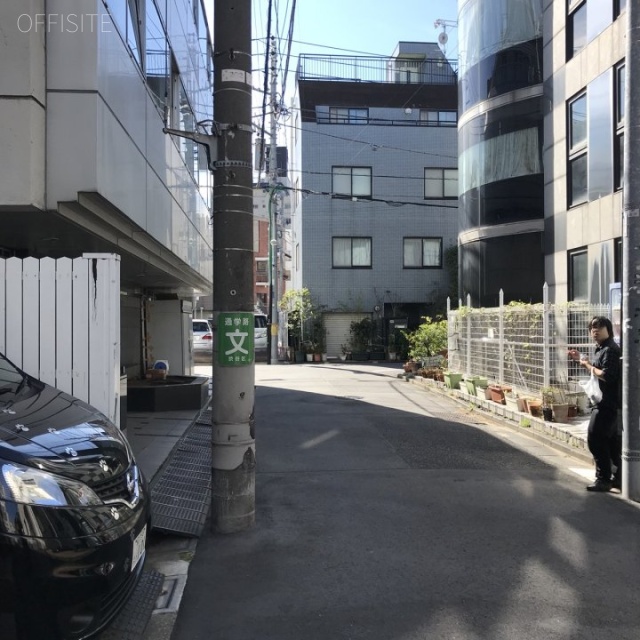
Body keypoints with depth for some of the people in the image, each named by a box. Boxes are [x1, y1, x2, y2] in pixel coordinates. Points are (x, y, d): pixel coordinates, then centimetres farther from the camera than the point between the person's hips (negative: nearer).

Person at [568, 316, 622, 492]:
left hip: (607, 403, -10)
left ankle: (603, 479, 0)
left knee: (595, 438, -8)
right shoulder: (602, 349, 15)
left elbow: (606, 376, -26)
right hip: (606, 402, 10)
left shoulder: (610, 350, -16)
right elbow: (597, 373, 24)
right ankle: (619, 477, 24)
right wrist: (582, 360, 14)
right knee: (611, 440, 15)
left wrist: (588, 365, -13)